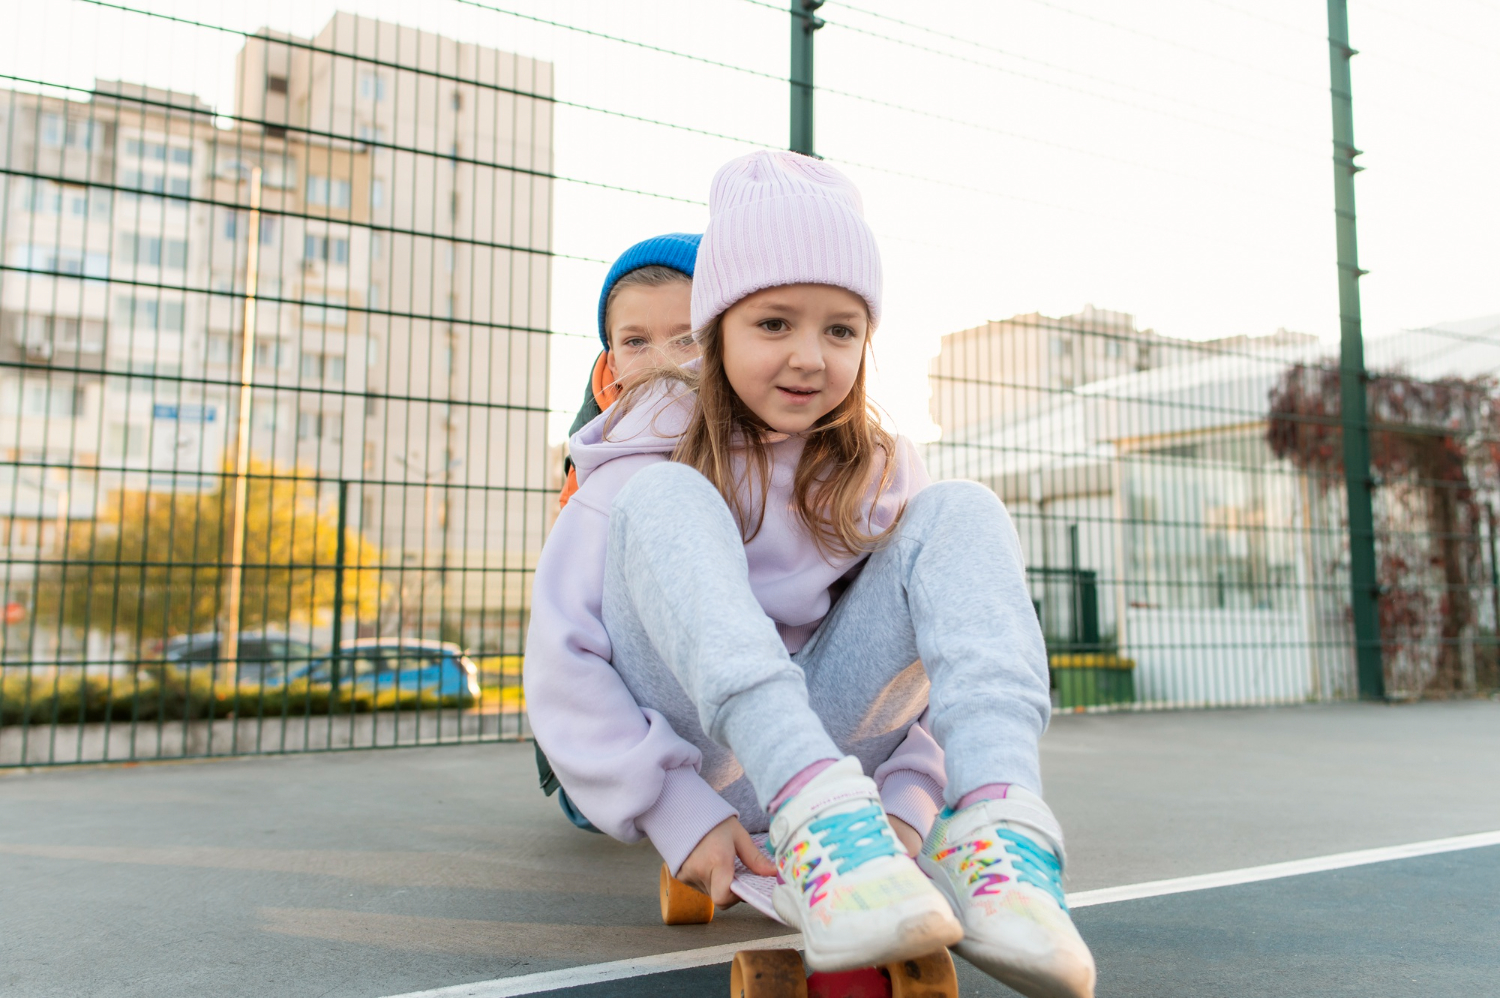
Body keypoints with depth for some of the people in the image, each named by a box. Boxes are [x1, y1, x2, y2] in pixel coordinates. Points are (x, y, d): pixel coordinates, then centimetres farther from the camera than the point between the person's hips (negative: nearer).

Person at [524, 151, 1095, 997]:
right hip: (682, 749, -2)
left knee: (958, 513, -13)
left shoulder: (879, 473, 4)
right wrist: (679, 814, -20)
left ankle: (999, 828, -37)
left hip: (821, 735, 3)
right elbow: (563, 657, -13)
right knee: (666, 500, -25)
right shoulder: (653, 450, -6)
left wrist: (904, 805, -13)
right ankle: (824, 816, -45)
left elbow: (940, 659, 4)